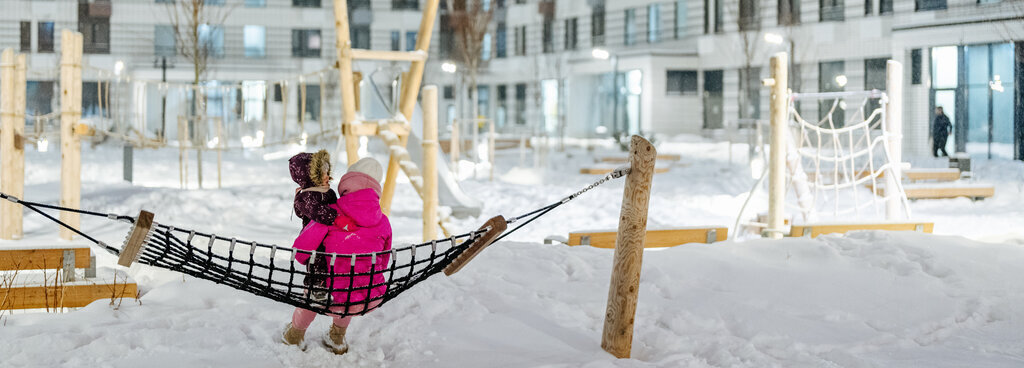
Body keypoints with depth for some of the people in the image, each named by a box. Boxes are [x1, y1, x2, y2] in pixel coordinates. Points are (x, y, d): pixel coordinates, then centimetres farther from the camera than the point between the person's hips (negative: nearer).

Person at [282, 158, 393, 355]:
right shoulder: (383, 222, 1)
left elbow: (300, 250, -9)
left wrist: (309, 261, 15)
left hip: (338, 301, -3)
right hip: (373, 299, 3)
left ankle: (295, 336, 57)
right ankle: (337, 339, 52)